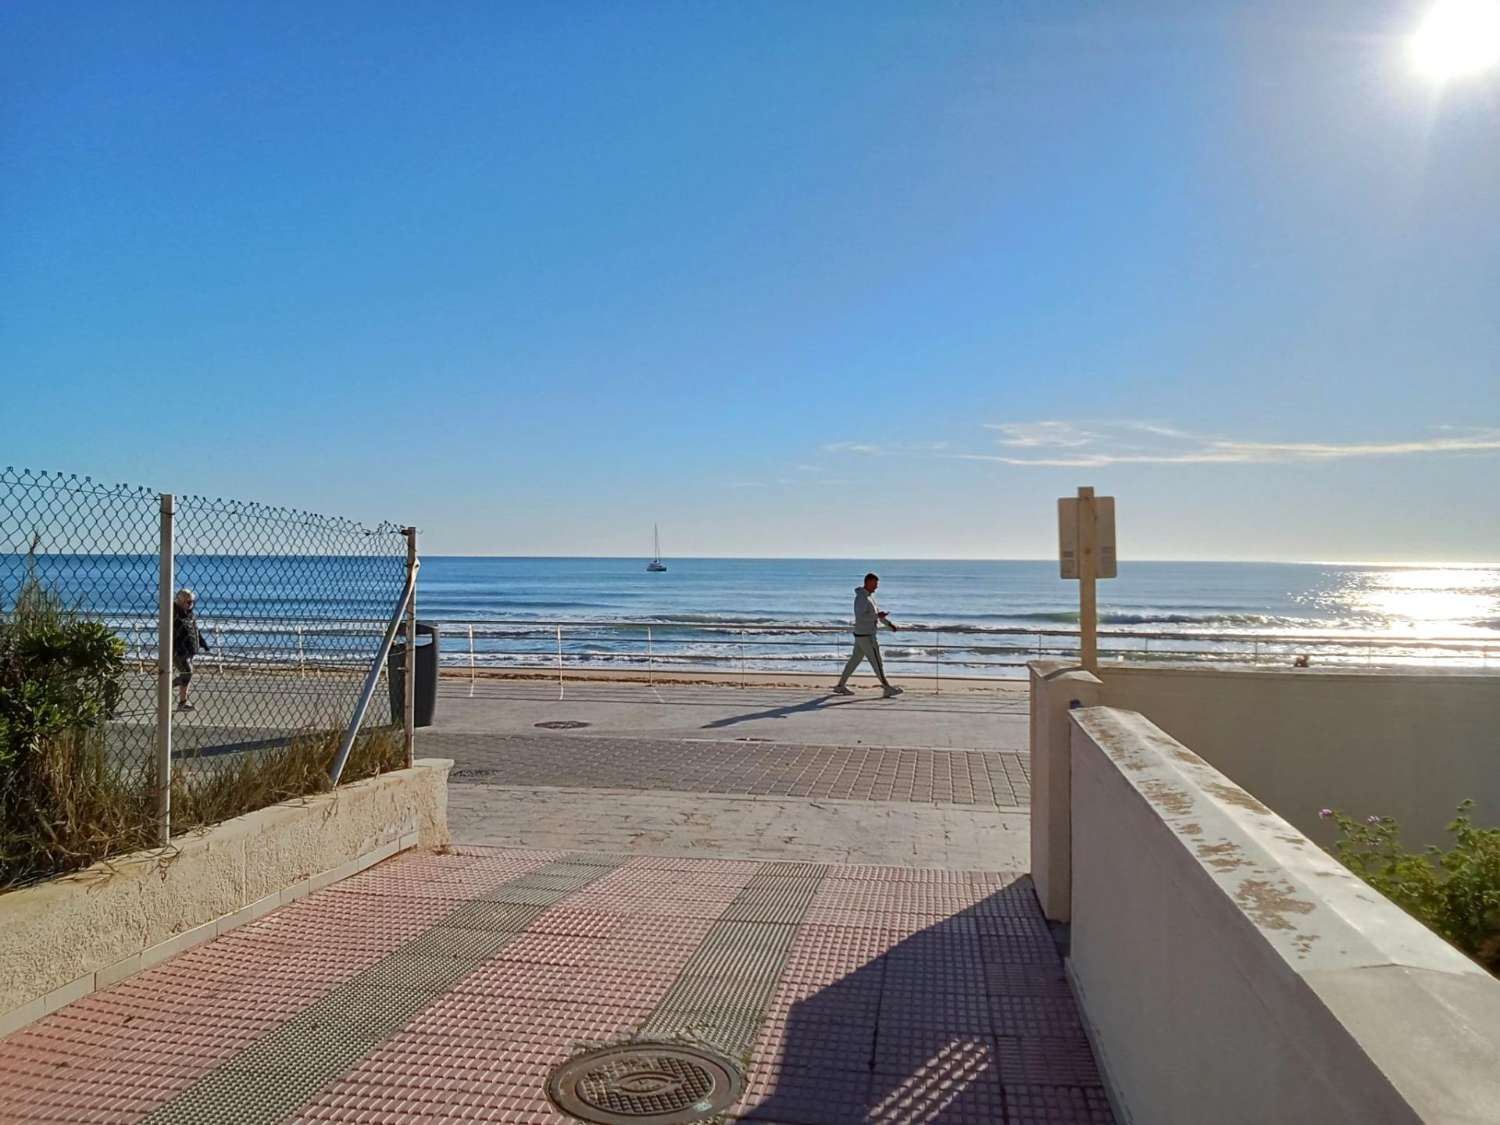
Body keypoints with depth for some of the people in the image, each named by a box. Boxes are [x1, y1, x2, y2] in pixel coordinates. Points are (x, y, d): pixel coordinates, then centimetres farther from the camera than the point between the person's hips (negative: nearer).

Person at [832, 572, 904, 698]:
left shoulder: (869, 596, 14)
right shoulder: (861, 598, -19)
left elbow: (877, 611, 19)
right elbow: (860, 617, -28)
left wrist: (890, 624, 11)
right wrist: (877, 616, -25)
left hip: (864, 635, 10)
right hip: (865, 636, -10)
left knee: (854, 660, 13)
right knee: (877, 662, -4)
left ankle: (841, 686, 17)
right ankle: (888, 688, 2)